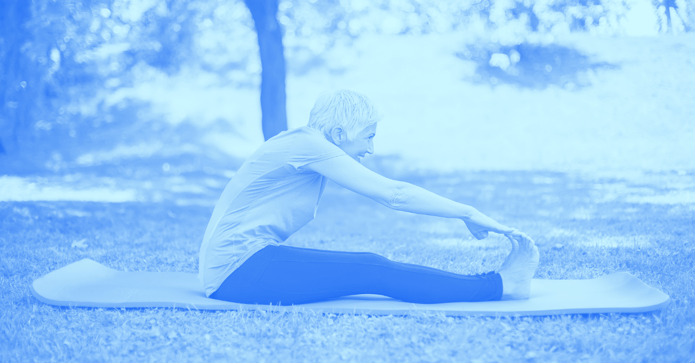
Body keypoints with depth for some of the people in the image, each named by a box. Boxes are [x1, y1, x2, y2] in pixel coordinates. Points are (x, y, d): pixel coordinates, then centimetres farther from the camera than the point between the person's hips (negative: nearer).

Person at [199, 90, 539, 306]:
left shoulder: (305, 145, 13)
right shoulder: (307, 145, -15)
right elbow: (393, 194, -16)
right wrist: (467, 213, -11)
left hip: (241, 260, 8)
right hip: (236, 269, -8)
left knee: (373, 267, -2)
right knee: (373, 272, -14)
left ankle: (498, 282, -5)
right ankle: (498, 286, -11)